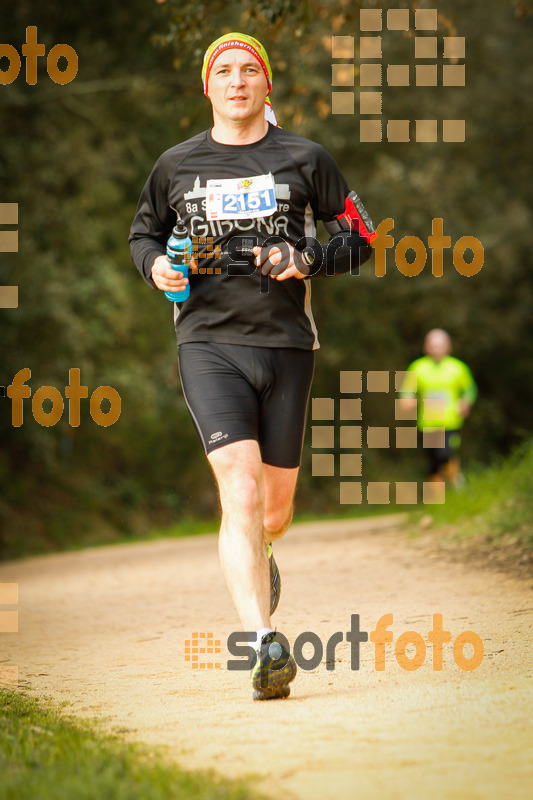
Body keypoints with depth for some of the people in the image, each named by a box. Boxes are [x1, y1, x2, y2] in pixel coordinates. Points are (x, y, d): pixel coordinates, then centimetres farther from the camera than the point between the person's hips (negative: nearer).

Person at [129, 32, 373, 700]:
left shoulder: (304, 160, 5)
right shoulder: (177, 165, 7)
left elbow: (359, 239, 11)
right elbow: (144, 232, 23)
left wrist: (309, 260, -9)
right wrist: (156, 265, 1)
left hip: (286, 344, 1)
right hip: (208, 343, -1)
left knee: (275, 508, 9)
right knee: (241, 494, -18)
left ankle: (258, 560, 47)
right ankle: (265, 646, -24)